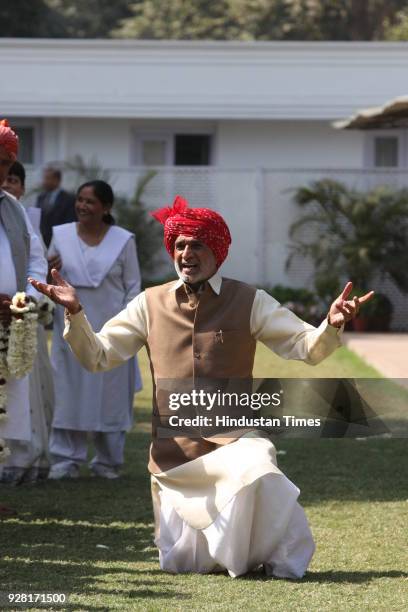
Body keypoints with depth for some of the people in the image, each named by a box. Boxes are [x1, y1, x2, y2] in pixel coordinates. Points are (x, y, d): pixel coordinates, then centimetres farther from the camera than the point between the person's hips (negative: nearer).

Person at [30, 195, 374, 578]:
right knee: (179, 566, 1)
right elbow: (97, 357, 7)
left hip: (233, 443, -3)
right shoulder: (150, 305, 6)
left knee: (258, 474, -38)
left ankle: (282, 560, -12)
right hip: (174, 454, 3)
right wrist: (75, 314, -11)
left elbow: (308, 348, -4)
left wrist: (331, 327, -26)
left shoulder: (249, 302, 0)